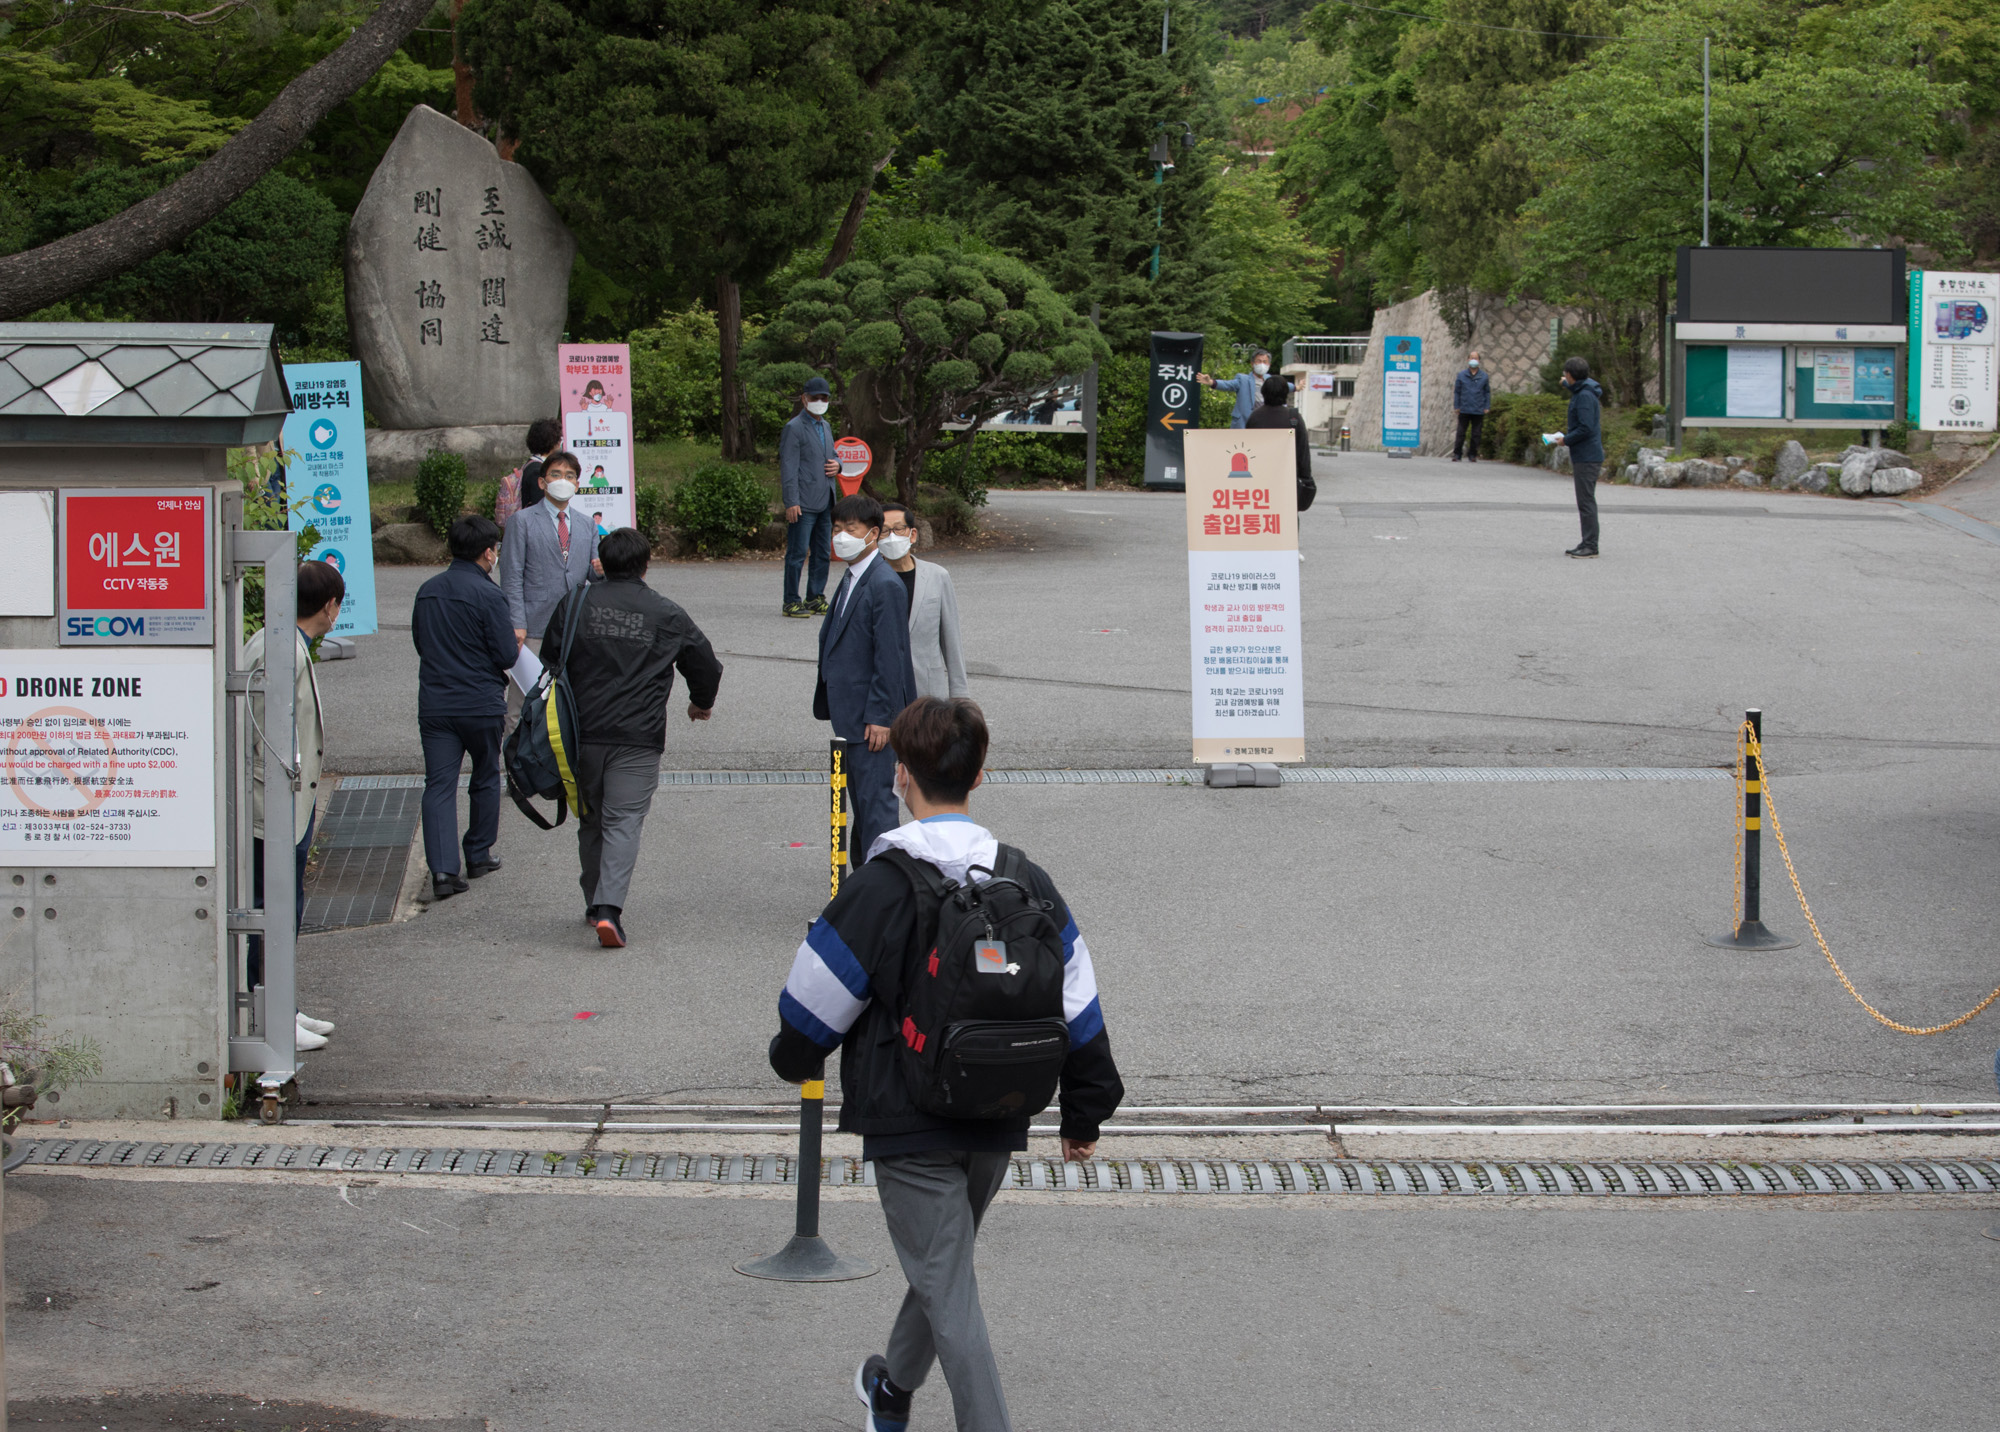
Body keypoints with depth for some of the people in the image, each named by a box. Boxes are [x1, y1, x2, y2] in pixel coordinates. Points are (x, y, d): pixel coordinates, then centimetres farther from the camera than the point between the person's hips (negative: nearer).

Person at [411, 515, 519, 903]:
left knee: (439, 784, 0)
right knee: (486, 779, 17)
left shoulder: (427, 591, 5)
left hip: (434, 706, 4)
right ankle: (479, 855, 28)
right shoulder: (488, 595, -14)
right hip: (481, 704, -4)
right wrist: (515, 644, 7)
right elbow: (506, 656, -14)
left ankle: (443, 868, -12)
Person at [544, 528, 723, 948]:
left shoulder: (573, 604, 4)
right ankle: (609, 908, -19)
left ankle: (595, 903, 25)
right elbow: (705, 662, 7)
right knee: (624, 822, -4)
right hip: (638, 738, -3)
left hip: (582, 732, 3)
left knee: (591, 820, 17)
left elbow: (551, 659, 10)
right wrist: (701, 702, 29)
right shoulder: (666, 614, 0)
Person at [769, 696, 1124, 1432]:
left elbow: (816, 1007, -8)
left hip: (910, 1124, -6)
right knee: (944, 1261, 25)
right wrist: (1084, 1113, 15)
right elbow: (1078, 1008, 4)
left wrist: (792, 1060, 14)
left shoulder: (880, 887, -17)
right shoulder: (1027, 882, -1)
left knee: (947, 1287, 0)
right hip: (998, 1124, 6)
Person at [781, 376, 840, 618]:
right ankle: (791, 602, -3)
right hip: (803, 504, -8)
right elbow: (789, 468, -11)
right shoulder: (794, 428, -7)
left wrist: (837, 465, 6)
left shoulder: (825, 427, 19)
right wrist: (791, 502, -18)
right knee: (797, 553, -7)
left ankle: (816, 598, 17)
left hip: (825, 502, 8)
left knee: (822, 553, 10)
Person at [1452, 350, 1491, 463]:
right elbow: (1457, 391, 6)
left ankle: (1473, 454, 12)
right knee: (1461, 433, 0)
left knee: (1476, 434, 4)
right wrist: (1456, 406, 1)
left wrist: (1486, 407, 2)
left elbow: (1487, 393, 9)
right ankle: (1456, 454, 6)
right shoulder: (1462, 375, 2)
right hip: (1464, 410, -1)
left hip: (1478, 411, 1)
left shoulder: (1484, 376, 3)